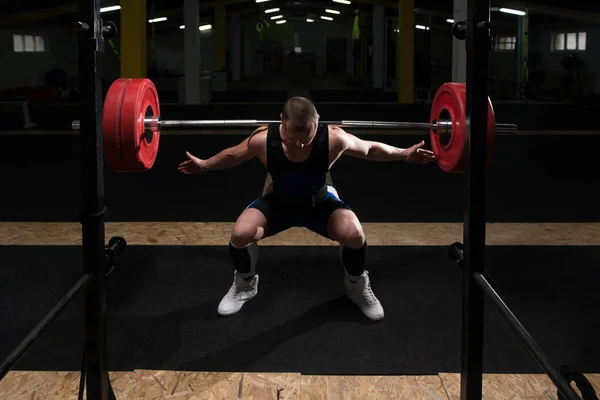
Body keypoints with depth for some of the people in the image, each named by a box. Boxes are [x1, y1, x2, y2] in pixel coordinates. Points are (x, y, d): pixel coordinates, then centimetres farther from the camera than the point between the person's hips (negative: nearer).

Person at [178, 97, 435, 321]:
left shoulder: (334, 139, -35)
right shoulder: (262, 140, -33)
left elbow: (370, 149, -13)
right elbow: (232, 155, -8)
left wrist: (404, 155, -7)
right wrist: (205, 165, 0)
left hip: (320, 202, 0)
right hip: (278, 202, 1)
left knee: (353, 234, -29)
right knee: (240, 234, -26)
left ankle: (357, 286, 4)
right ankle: (244, 285, 8)